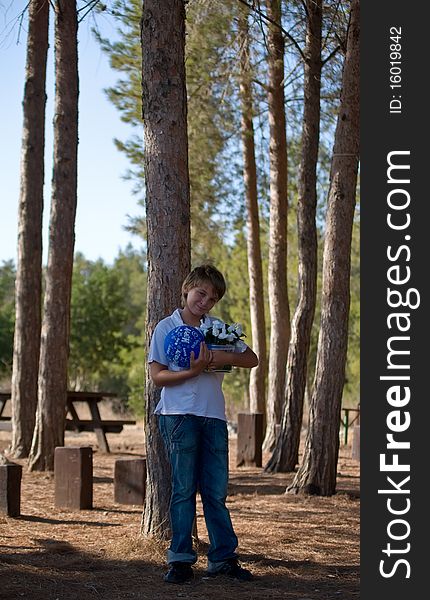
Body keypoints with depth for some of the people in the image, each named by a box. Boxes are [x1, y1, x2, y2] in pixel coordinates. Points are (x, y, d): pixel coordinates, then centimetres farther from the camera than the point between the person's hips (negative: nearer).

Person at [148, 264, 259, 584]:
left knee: (217, 491, 6)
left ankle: (224, 557, 12)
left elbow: (252, 359, 12)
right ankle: (181, 560, 4)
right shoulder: (166, 327, 3)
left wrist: (226, 357, -9)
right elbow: (157, 375, -3)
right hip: (180, 416, -3)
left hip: (214, 417, 4)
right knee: (184, 489, -2)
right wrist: (192, 372, -19)